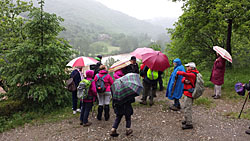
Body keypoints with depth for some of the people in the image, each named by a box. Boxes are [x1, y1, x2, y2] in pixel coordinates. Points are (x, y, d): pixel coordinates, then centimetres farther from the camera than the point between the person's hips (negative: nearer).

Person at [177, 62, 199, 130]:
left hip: (189, 93, -10)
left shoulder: (192, 74, -18)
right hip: (187, 93, 10)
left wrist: (178, 72, -17)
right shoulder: (190, 73, 13)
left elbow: (184, 74, -36)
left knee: (187, 108, -6)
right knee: (186, 107, 20)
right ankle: (187, 120, 35)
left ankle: (189, 124, 1)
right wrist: (185, 81, -17)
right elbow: (182, 80, 5)